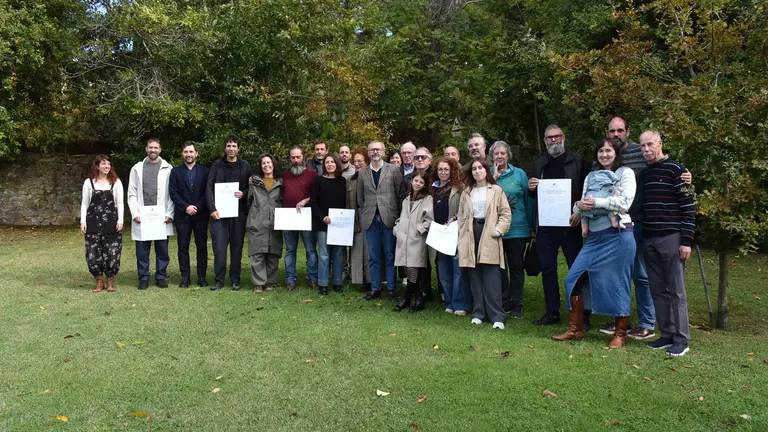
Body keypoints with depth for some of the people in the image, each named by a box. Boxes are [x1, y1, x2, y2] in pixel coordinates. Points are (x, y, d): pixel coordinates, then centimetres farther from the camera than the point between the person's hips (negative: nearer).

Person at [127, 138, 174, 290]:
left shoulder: (168, 168, 4)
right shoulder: (137, 168, 8)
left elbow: (173, 194, 1)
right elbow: (132, 194, 6)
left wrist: (170, 214, -7)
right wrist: (135, 214, -5)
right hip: (142, 217, 1)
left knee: (162, 250, 4)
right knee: (142, 251, 5)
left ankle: (161, 277, 16)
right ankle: (143, 278, 15)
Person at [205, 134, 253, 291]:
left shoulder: (245, 166, 7)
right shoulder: (217, 165, 5)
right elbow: (209, 188, 1)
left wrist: (244, 194, -11)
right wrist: (212, 209, -8)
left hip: (239, 213, 1)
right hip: (219, 213, -1)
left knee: (237, 247, 6)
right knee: (219, 247, -2)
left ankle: (235, 279, 15)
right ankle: (219, 280, 8)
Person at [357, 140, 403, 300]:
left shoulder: (393, 170, 2)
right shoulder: (362, 173, 10)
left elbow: (400, 193, 1)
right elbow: (360, 198, 15)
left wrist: (396, 214, -1)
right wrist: (366, 213, 9)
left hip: (388, 218, -2)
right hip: (370, 219, 2)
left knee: (390, 256, 3)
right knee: (373, 257, 7)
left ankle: (391, 289, 10)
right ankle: (375, 289, 15)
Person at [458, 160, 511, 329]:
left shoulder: (496, 190, 6)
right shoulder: (466, 192, 16)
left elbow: (506, 213, 1)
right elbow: (461, 216, 14)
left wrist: (498, 230, -10)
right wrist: (462, 236, 5)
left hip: (489, 235, -3)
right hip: (471, 235, 4)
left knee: (491, 278, -9)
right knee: (475, 277, 4)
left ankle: (497, 316, -6)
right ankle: (478, 313, 12)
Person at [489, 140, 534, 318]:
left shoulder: (520, 174, 3)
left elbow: (528, 201, 5)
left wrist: (531, 227, 3)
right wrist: (494, 177, -12)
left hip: (517, 229, -1)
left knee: (516, 267, 5)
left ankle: (516, 304, 15)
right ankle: (502, 303, 18)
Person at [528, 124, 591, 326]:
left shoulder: (577, 161, 2)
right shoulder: (539, 164, 16)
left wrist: (579, 213, -15)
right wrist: (531, 189, -1)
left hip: (570, 224, -4)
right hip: (545, 225, 4)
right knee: (547, 269, 8)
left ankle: (582, 313, 8)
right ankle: (551, 313, 17)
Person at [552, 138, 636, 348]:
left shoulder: (625, 173, 2)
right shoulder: (591, 176, 18)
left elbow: (625, 202, -12)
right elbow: (582, 204, 13)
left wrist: (596, 202, -16)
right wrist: (579, 206, -10)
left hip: (618, 235, -6)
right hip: (595, 236, 6)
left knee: (617, 284, 0)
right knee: (573, 278, 1)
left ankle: (620, 334, 16)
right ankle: (575, 329, 13)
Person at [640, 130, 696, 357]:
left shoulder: (675, 169, -6)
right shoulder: (645, 173, 14)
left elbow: (688, 205, -9)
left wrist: (686, 240, -14)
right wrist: (642, 237, 15)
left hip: (671, 238, -6)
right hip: (650, 239, 6)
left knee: (676, 291, -1)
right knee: (657, 291, 9)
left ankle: (681, 339, 7)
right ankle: (666, 335, 18)